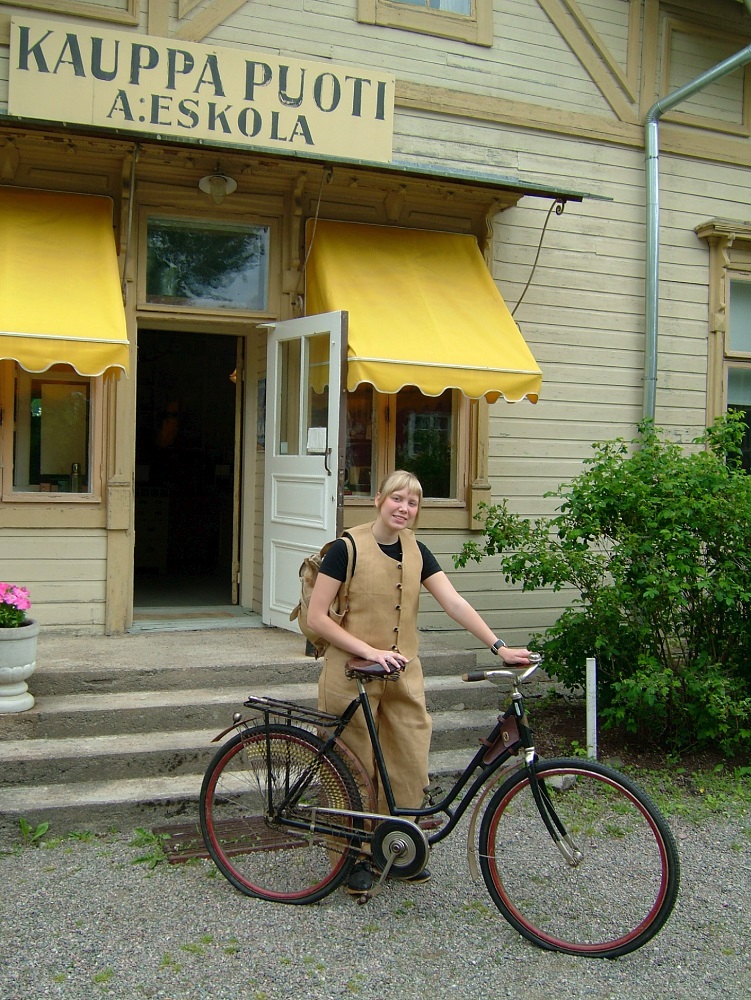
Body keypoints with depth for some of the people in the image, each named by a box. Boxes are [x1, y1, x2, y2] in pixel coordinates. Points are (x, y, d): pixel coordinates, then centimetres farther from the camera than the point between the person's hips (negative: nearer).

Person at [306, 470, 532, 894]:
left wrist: (498, 646, -14)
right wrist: (371, 651, -19)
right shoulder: (348, 548, -11)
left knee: (410, 767, 6)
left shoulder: (417, 552, 5)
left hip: (404, 676, 5)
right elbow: (317, 616, -12)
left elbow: (455, 603, -3)